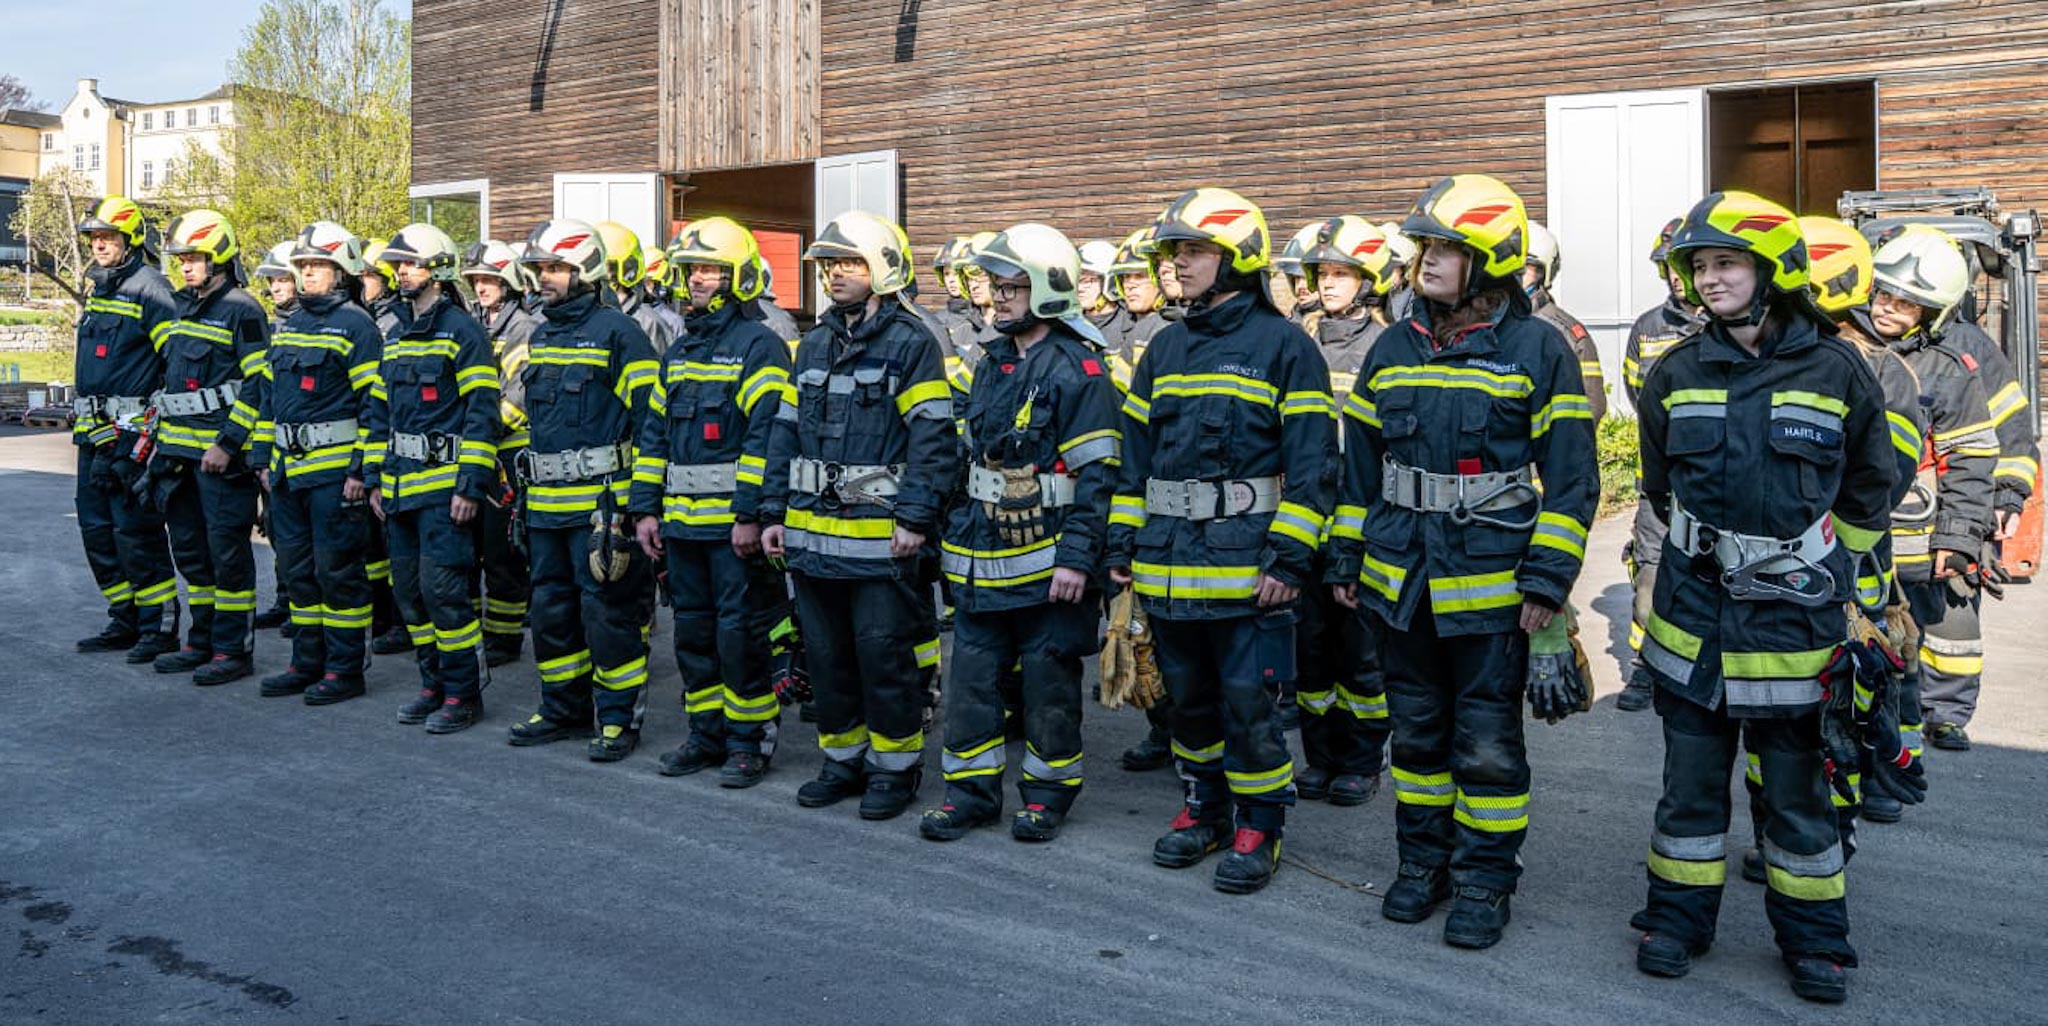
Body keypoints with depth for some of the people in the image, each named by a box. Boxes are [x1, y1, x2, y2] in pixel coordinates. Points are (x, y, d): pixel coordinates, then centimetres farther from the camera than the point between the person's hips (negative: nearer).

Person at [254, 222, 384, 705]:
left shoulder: (356, 325, -7)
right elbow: (271, 396, 22)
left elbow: (375, 403, -12)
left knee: (338, 569, -2)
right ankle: (308, 663, 23)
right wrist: (264, 457, 16)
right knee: (298, 568, 13)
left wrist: (361, 469, -17)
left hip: (335, 470, -8)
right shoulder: (288, 325, 16)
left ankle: (345, 669, 7)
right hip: (289, 467, 8)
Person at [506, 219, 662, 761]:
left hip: (601, 500, -8)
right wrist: (525, 486, 21)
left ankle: (620, 717, 9)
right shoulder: (541, 335, 16)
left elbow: (648, 420, -11)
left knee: (608, 610, -1)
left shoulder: (618, 332, -9)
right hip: (546, 501, 8)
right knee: (551, 607, 15)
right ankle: (564, 707, 28)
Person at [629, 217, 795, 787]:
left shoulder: (759, 346, -8)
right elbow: (654, 434, 17)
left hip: (733, 522, -8)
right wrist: (646, 508, 11)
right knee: (693, 631, 13)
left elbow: (766, 436, -16)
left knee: (740, 633, -3)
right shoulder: (679, 350, 16)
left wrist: (751, 514, -21)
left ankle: (750, 741, 9)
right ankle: (707, 734, 25)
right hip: (682, 520, 8)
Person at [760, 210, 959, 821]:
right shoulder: (814, 344, 15)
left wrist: (914, 519, -18)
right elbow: (787, 431, 16)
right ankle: (843, 760, 28)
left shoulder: (911, 342, -7)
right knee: (825, 652, 13)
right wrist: (773, 513, 10)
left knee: (883, 654, 0)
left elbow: (932, 438, -13)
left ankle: (896, 767, 16)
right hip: (812, 533, 7)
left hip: (879, 536, -7)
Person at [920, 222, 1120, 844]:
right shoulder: (994, 363, 13)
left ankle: (1048, 792, 21)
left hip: (1047, 560, -7)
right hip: (983, 558, 7)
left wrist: (1077, 558, -19)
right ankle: (972, 791, 21)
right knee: (972, 673, 9)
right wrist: (956, 536, 18)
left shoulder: (1080, 368, -11)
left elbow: (1096, 474, -15)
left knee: (1049, 680, 6)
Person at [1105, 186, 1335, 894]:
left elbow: (1310, 464, -9)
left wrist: (1291, 558, -15)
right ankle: (1204, 808, 32)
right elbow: (1136, 452, 17)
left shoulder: (1283, 345, -5)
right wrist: (1122, 543, 11)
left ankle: (1258, 827, 15)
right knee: (1188, 694, 15)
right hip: (1168, 558, 6)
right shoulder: (1166, 348, 14)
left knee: (1248, 702, -1)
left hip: (1247, 560, -6)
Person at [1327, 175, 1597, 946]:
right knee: (1417, 729, 15)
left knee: (1488, 740, 3)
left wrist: (1547, 578, -11)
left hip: (1491, 582, -4)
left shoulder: (1538, 349, -5)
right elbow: (1360, 466, 13)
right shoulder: (1393, 349, 8)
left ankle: (1485, 880, 18)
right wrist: (1346, 560, 11)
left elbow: (1569, 475, -6)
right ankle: (1424, 860, 30)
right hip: (1400, 577, 5)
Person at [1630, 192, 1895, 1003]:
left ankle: (1814, 937, 25)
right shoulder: (1675, 374, 2)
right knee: (1691, 775, 11)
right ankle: (1677, 918, 26)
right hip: (1694, 616, 2)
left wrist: (1820, 574, 8)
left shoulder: (1836, 371, -4)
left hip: (1794, 623, -2)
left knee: (1797, 784, 8)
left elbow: (1867, 494, 6)